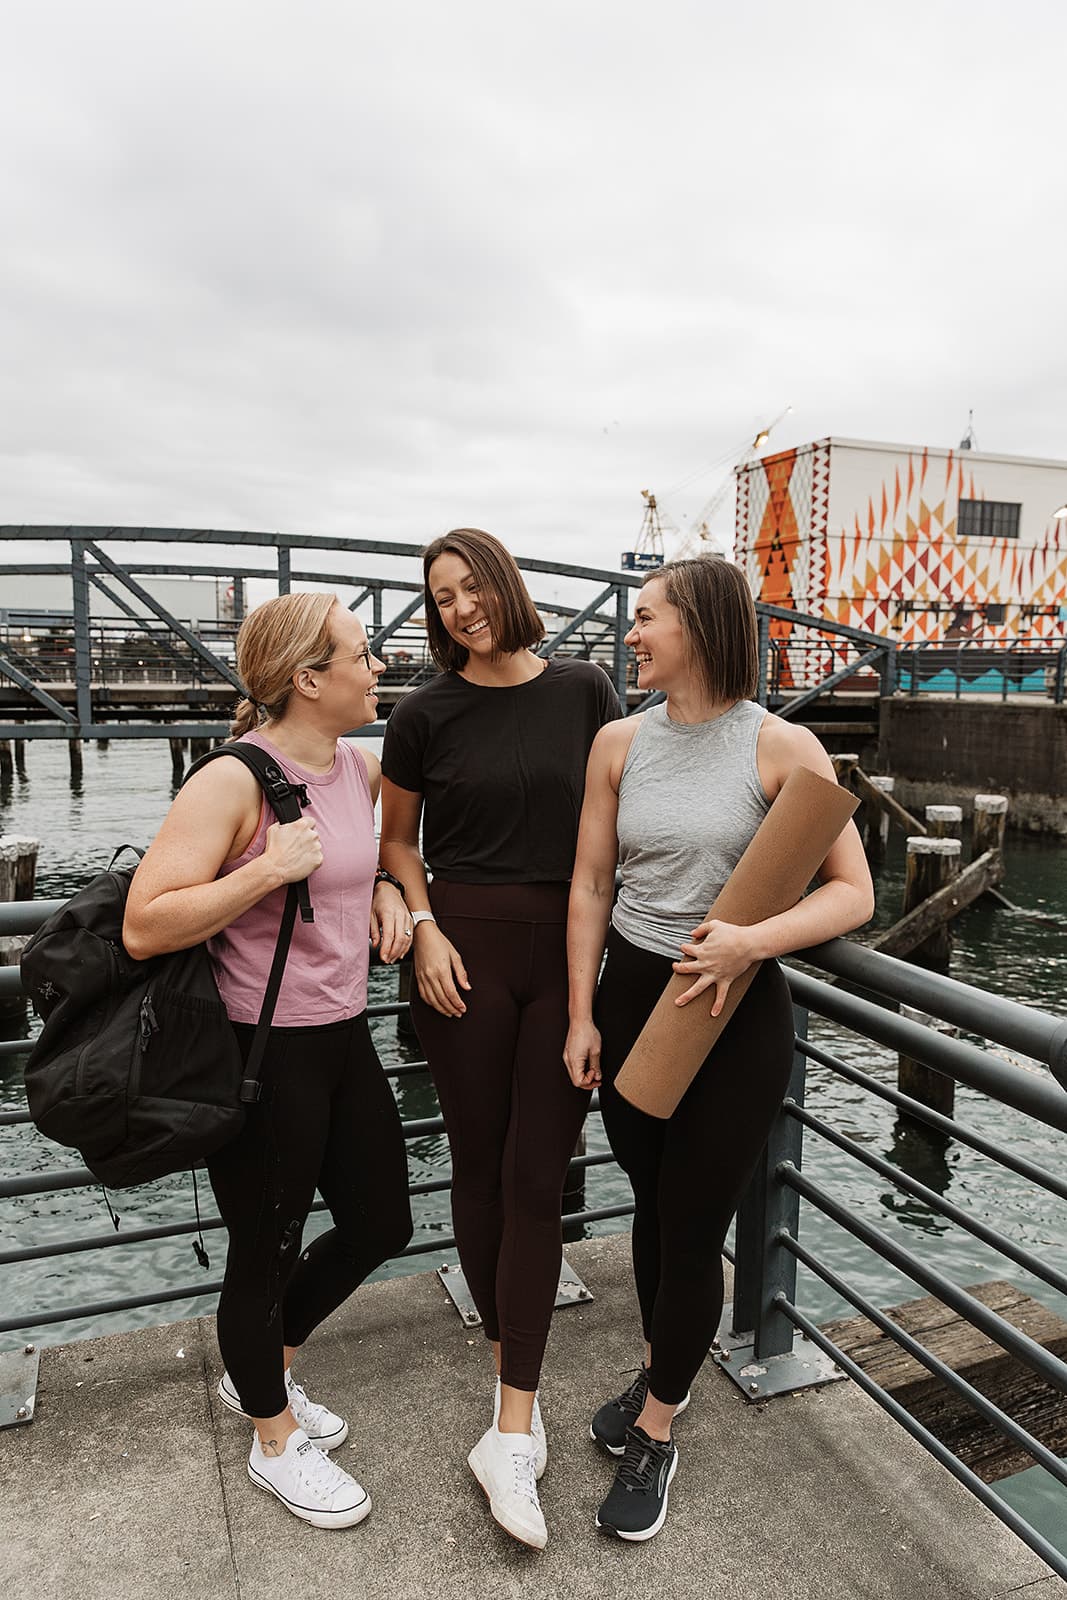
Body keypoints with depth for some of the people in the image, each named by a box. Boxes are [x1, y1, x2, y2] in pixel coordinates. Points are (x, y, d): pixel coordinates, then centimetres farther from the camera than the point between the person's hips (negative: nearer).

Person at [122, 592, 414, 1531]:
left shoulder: (362, 767, 3)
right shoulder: (232, 782, -20)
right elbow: (145, 927, -23)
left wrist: (386, 889, 5)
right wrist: (268, 868, -29)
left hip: (344, 1038, 8)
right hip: (262, 1056, -8)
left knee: (380, 1225, 20)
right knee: (268, 1251, 12)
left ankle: (259, 1369, 47)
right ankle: (275, 1440, 41)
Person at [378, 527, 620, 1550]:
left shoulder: (583, 692, 2)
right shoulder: (427, 716, 0)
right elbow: (396, 838, 11)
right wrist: (424, 929, -4)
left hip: (570, 949, 0)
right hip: (466, 951, 0)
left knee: (536, 1178, 0)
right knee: (481, 1165, 9)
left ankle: (510, 1430, 9)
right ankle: (513, 1378, 29)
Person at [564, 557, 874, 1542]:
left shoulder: (782, 747, -12)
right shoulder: (621, 743, 0)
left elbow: (854, 892, -11)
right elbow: (591, 883, 3)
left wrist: (752, 938, -27)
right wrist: (581, 1015, 1)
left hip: (735, 1010, -4)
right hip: (630, 993, 4)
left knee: (693, 1225, 6)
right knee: (651, 1201, 19)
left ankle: (656, 1437, 30)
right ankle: (662, 1371, 46)